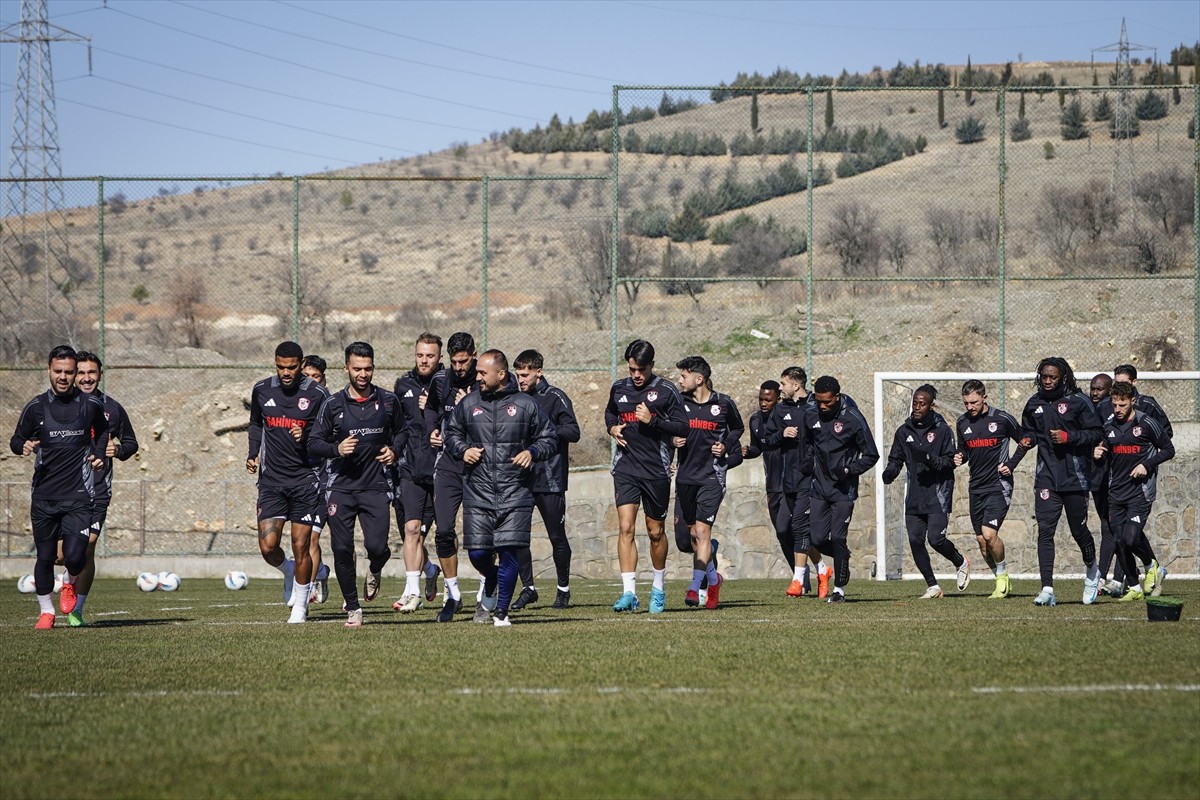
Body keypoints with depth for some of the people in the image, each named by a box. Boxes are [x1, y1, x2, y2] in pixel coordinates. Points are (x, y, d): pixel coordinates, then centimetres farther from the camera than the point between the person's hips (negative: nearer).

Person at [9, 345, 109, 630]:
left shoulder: (91, 405, 2)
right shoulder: (36, 407, 0)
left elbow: (102, 431, 23)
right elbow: (15, 441, 10)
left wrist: (98, 454, 6)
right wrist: (24, 446, -13)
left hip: (79, 496, -1)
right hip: (44, 497, 1)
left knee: (74, 556, -13)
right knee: (45, 557, 4)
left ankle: (69, 584, 22)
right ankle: (46, 611, 24)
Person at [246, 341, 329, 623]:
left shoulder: (317, 394, -6)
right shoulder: (262, 390, 4)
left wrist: (307, 438, -20)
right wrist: (253, 454, 9)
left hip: (306, 478, -3)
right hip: (271, 480, 3)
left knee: (301, 546, -2)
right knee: (268, 546, -7)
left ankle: (300, 605, 15)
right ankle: (288, 571, 27)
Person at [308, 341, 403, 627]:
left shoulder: (388, 401, 5)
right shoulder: (333, 404, 1)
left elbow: (401, 431, 22)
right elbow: (314, 442, 4)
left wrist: (394, 449, 2)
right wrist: (336, 449, -15)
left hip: (376, 486, 0)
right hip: (341, 487, 0)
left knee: (376, 546, -13)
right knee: (342, 549, -4)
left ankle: (375, 570, 25)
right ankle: (353, 609, 11)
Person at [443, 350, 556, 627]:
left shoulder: (525, 405, 3)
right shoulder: (469, 404, 7)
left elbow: (548, 439, 11)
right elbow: (451, 435, 20)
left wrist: (532, 452, -9)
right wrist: (462, 450, 0)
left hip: (515, 493, -2)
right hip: (478, 492, 2)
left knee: (510, 552, -7)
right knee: (477, 554, -1)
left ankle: (501, 612, 5)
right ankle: (491, 580, 34)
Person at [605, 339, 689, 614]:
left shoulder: (666, 391, -3)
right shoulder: (619, 389, 9)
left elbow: (682, 427, -4)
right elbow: (609, 413, 29)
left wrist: (653, 420, -17)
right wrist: (612, 427, 7)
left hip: (656, 470, -2)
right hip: (625, 468, 2)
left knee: (655, 532, 7)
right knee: (625, 527, -12)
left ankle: (658, 589, 26)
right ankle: (629, 593, -14)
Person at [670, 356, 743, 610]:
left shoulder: (724, 404, -1)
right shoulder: (679, 402, 4)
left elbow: (738, 428, 16)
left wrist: (726, 445, -1)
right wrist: (672, 439, -7)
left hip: (711, 476, -4)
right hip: (686, 475, 4)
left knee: (702, 530, -14)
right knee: (690, 533, 8)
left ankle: (695, 586, -18)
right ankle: (713, 578, 30)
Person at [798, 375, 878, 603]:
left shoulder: (852, 419, -11)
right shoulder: (810, 415, 2)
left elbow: (871, 455, -4)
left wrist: (849, 469, -18)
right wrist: (807, 461, 4)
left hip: (843, 489, -4)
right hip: (819, 488, 4)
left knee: (837, 538, -10)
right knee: (818, 539, -1)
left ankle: (840, 588, 1)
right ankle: (844, 557, 29)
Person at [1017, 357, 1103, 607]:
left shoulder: (1078, 401, -5)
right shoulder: (1035, 404, 9)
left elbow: (1095, 433, -6)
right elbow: (1028, 430, 24)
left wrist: (1068, 437, -18)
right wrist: (1027, 440, 1)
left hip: (1075, 476, -3)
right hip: (1046, 478, 3)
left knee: (1078, 529, 8)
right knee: (1045, 530, -9)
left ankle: (1092, 570, 39)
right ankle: (1047, 589, -12)